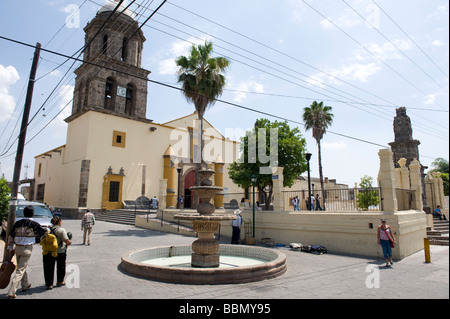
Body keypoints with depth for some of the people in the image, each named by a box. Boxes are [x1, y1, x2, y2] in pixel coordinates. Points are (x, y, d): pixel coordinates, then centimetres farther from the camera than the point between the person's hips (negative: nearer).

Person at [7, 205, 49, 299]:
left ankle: (25, 285, 37)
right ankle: (11, 292, -3)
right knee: (20, 270, 0)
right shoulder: (34, 224, -11)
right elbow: (45, 232, -1)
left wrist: (11, 248, 16)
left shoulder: (17, 223, 2)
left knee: (22, 267, 21)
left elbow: (10, 237, 7)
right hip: (27, 249, -5)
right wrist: (48, 229, 21)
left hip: (17, 248, 5)